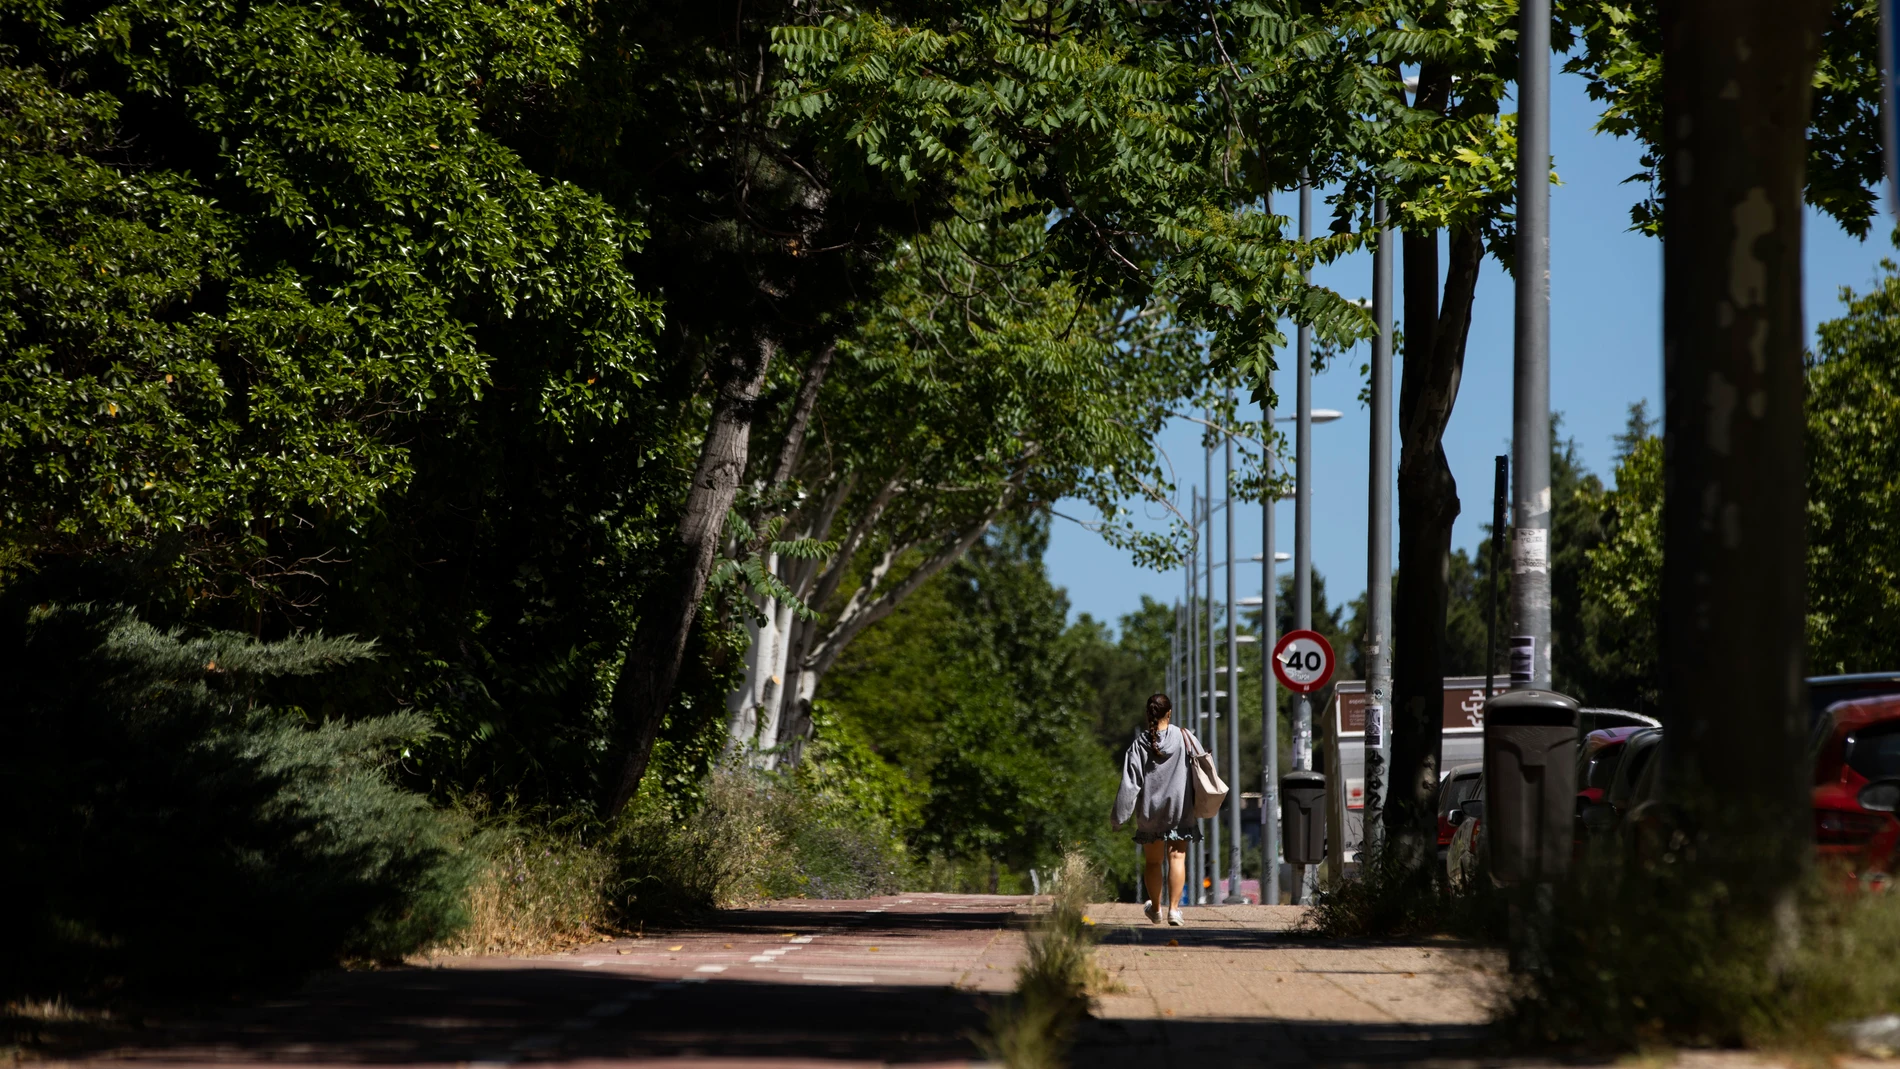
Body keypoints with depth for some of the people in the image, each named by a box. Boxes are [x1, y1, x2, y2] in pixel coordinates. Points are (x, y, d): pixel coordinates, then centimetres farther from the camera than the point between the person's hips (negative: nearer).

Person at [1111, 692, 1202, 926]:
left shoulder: (1139, 744, -7)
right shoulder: (1183, 738, -6)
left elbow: (1130, 783, -9)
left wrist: (1120, 816, -5)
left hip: (1149, 810, 1)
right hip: (1180, 809, -1)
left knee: (1152, 861, 14)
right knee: (1176, 857, 0)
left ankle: (1155, 908, 27)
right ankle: (1174, 908, -13)